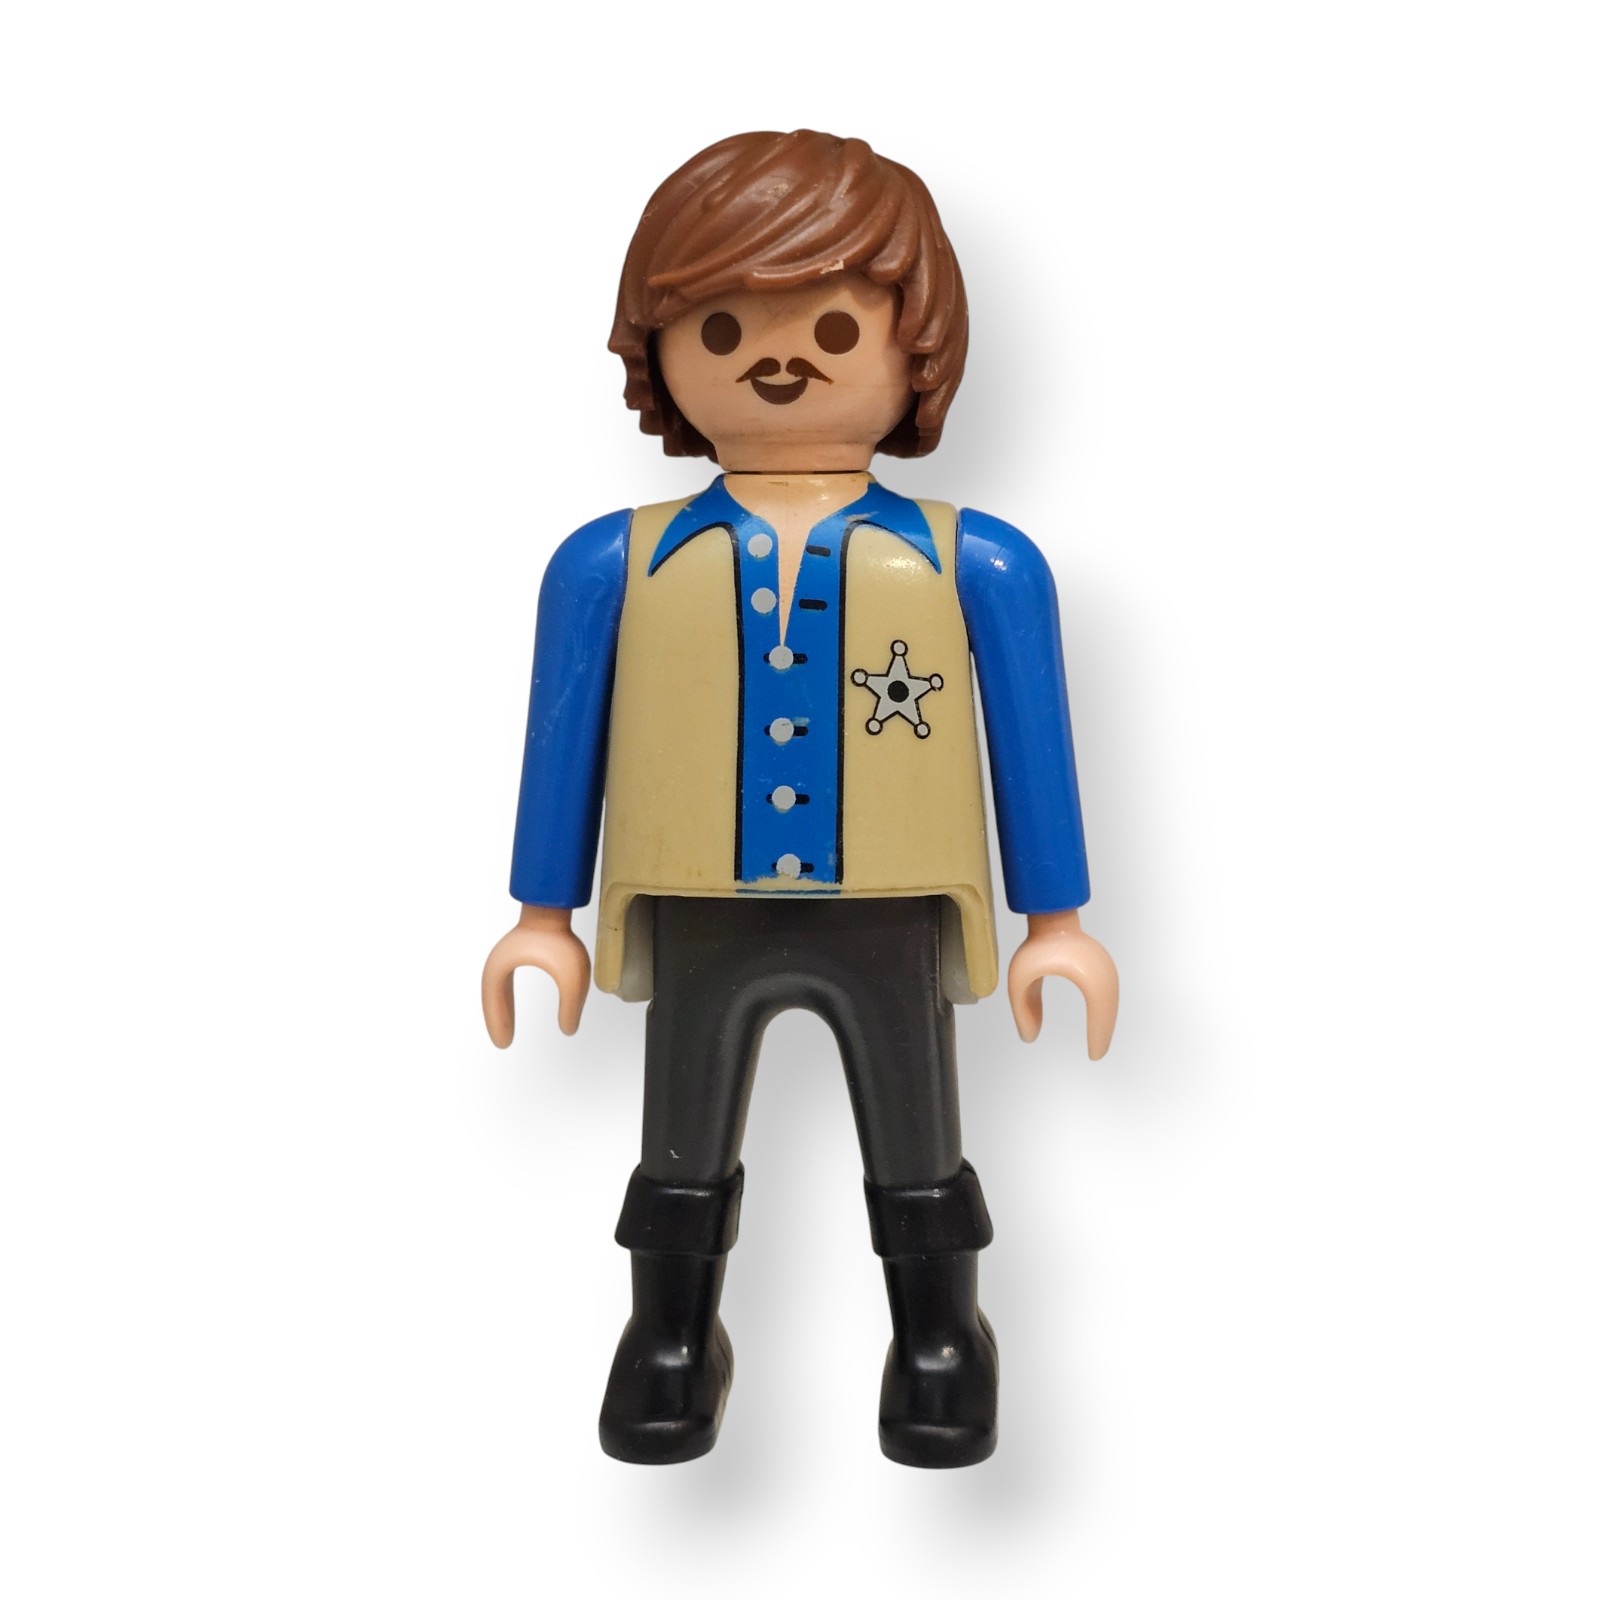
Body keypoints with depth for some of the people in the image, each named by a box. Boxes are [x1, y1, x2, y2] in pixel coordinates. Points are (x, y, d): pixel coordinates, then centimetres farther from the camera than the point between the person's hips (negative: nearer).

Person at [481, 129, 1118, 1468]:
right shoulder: (612, 563, -1)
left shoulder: (975, 565, -3)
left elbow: (1036, 749, 1)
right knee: (685, 1164, 16)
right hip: (699, 926, 1)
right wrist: (544, 919, 6)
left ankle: (939, 1343, 35)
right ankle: (674, 1340, 37)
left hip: (892, 924, 0)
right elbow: (564, 744, 4)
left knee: (917, 1162, 15)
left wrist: (1058, 922, 1)